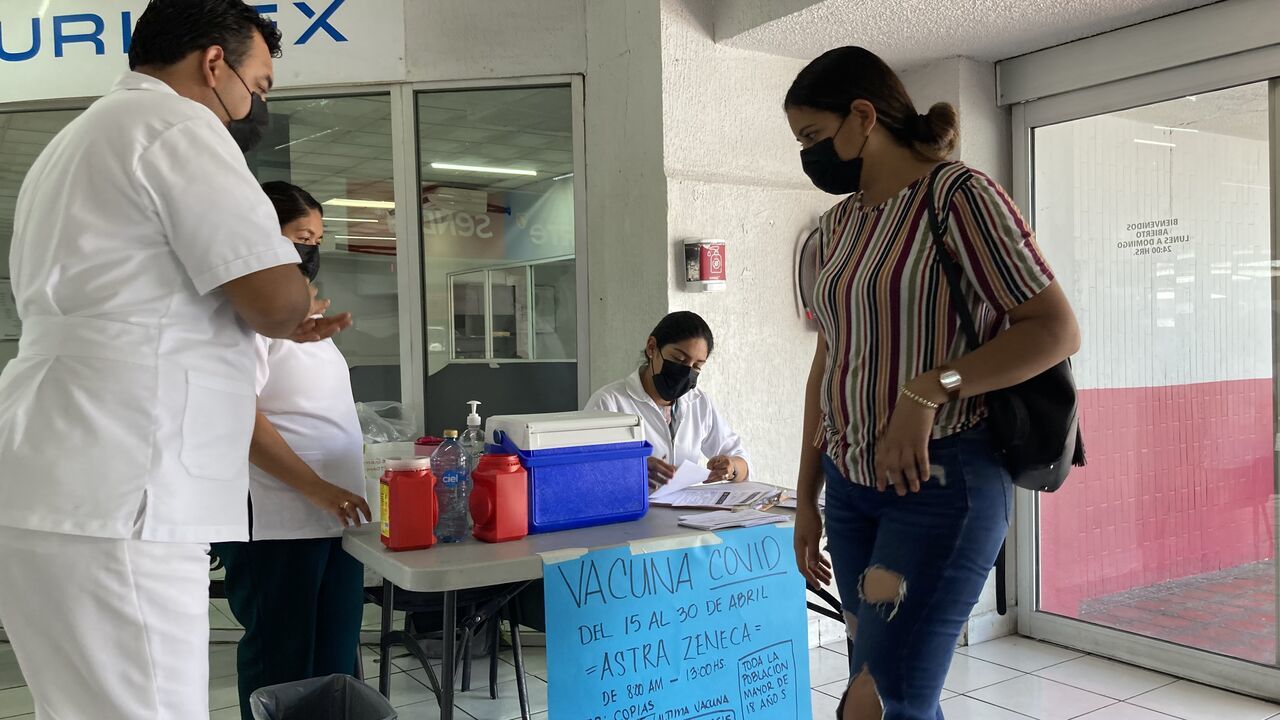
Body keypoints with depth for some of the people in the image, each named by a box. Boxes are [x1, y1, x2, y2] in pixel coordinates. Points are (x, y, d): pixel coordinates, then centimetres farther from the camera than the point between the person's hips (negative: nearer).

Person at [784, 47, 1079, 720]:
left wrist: (930, 390, -22)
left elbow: (1057, 330, -10)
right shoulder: (840, 223, 13)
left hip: (941, 480, -6)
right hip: (850, 483, 7)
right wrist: (806, 499, 15)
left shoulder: (960, 195, -7)